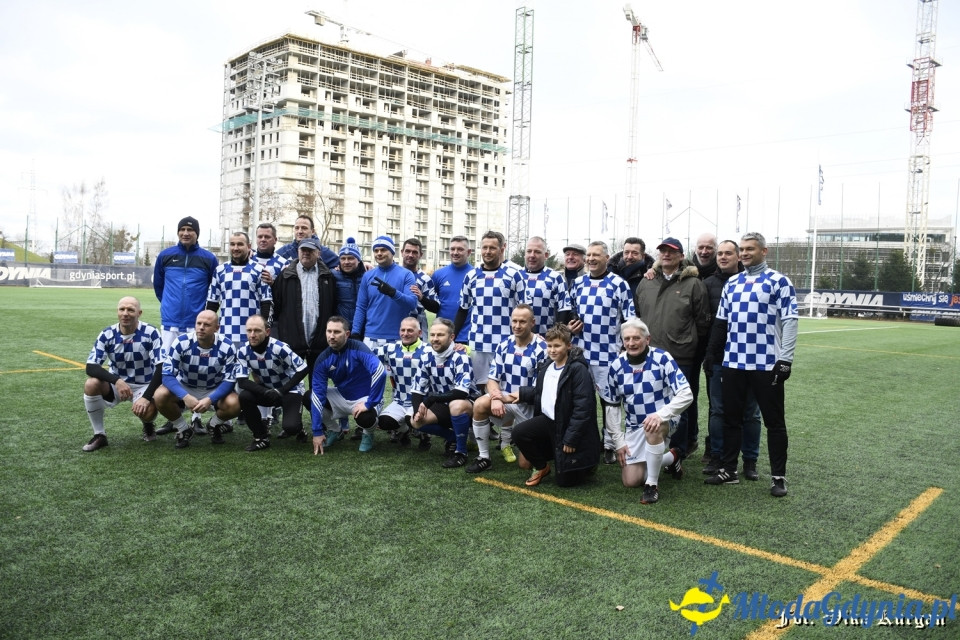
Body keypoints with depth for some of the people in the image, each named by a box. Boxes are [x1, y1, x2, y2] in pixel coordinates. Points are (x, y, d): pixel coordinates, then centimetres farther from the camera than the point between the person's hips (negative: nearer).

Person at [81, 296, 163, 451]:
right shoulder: (106, 335, -11)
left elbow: (161, 368, -21)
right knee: (91, 384, -27)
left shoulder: (151, 333, -17)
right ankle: (99, 435, -9)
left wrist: (146, 397, -31)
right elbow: (91, 367, -18)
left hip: (144, 386, -2)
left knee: (146, 412, -32)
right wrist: (117, 381, -36)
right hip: (116, 383, 3)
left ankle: (148, 425, 10)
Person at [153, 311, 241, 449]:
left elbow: (229, 380, -18)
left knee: (234, 405, -29)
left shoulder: (227, 347, -20)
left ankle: (215, 425, 8)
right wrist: (185, 396, -40)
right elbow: (168, 375, -23)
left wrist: (210, 399, -35)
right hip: (184, 388, 0)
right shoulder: (181, 343, -21)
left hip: (214, 390, 0)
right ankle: (183, 429, 0)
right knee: (160, 396, -28)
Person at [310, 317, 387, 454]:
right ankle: (336, 429, 11)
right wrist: (317, 431, -18)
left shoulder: (358, 348, -23)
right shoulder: (323, 359, -10)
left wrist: (369, 404, -36)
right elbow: (318, 393, -13)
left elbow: (380, 372, -37)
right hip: (341, 397, 5)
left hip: (364, 398, -5)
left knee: (365, 418, -37)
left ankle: (368, 434, 3)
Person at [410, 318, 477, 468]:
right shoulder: (426, 357, -5)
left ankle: (461, 451, -18)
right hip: (443, 405, 6)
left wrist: (430, 399, -29)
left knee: (456, 405, -38)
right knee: (416, 421, -14)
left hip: (467, 404, -6)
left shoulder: (460, 357, -22)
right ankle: (453, 438, 10)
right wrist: (417, 412, -19)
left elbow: (461, 393, -33)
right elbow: (417, 390, 0)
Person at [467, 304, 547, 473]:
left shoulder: (542, 349, -15)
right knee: (480, 405, -29)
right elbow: (492, 378, 1)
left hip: (529, 405, -3)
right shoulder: (504, 346, 1)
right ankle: (483, 458, -14)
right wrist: (496, 397, -21)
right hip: (505, 399, 3)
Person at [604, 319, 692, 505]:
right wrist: (618, 441, 0)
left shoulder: (662, 359, -16)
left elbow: (686, 394, -21)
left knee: (652, 428, -40)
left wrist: (661, 415, -36)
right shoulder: (617, 366, -5)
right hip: (634, 426, 4)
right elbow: (612, 406, 5)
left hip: (665, 419, -4)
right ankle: (671, 459, 23)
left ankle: (652, 484, -22)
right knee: (630, 480, -3)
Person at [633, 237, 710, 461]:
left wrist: (691, 343, 2)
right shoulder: (646, 282, 11)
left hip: (680, 357, -4)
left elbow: (702, 321, 0)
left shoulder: (693, 284, -2)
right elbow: (636, 314, 18)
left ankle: (677, 454, 15)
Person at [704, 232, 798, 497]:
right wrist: (711, 353, 13)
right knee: (731, 417, 11)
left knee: (774, 421, 4)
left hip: (767, 364, -5)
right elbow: (721, 322, 17)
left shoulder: (779, 282, -3)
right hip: (733, 363, 5)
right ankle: (729, 470, 23)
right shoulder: (731, 283, 13)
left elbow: (789, 321, -7)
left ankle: (778, 477, 14)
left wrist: (785, 358, -14)